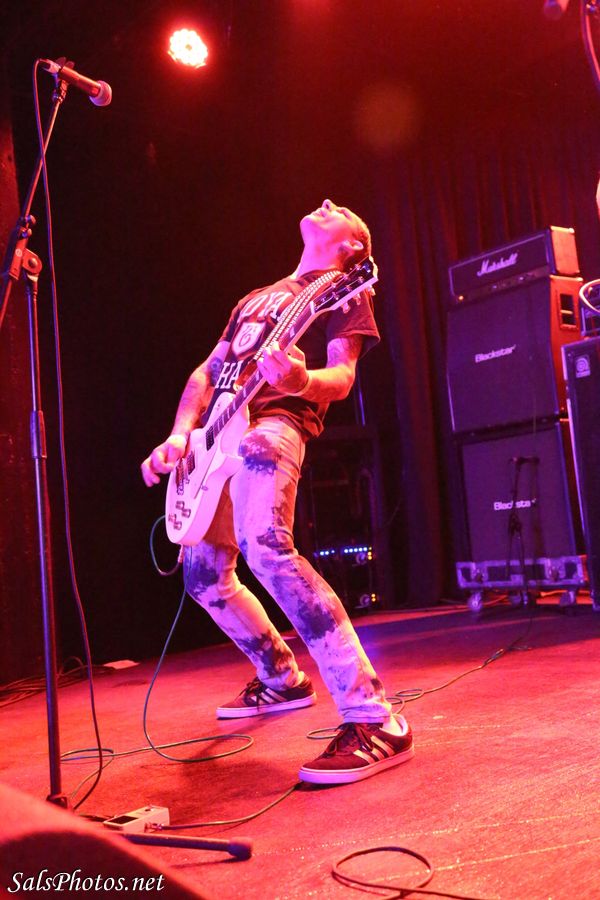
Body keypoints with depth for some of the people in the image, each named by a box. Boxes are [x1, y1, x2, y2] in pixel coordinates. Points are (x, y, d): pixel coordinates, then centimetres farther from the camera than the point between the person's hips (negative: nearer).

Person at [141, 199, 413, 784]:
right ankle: (282, 680, 31)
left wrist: (301, 381, -29)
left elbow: (342, 375, -4)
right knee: (204, 576, 11)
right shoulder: (257, 298, 32)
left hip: (273, 423, -9)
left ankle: (373, 720, -32)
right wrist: (180, 434, 8)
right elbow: (206, 372, 27)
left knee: (265, 546, -33)